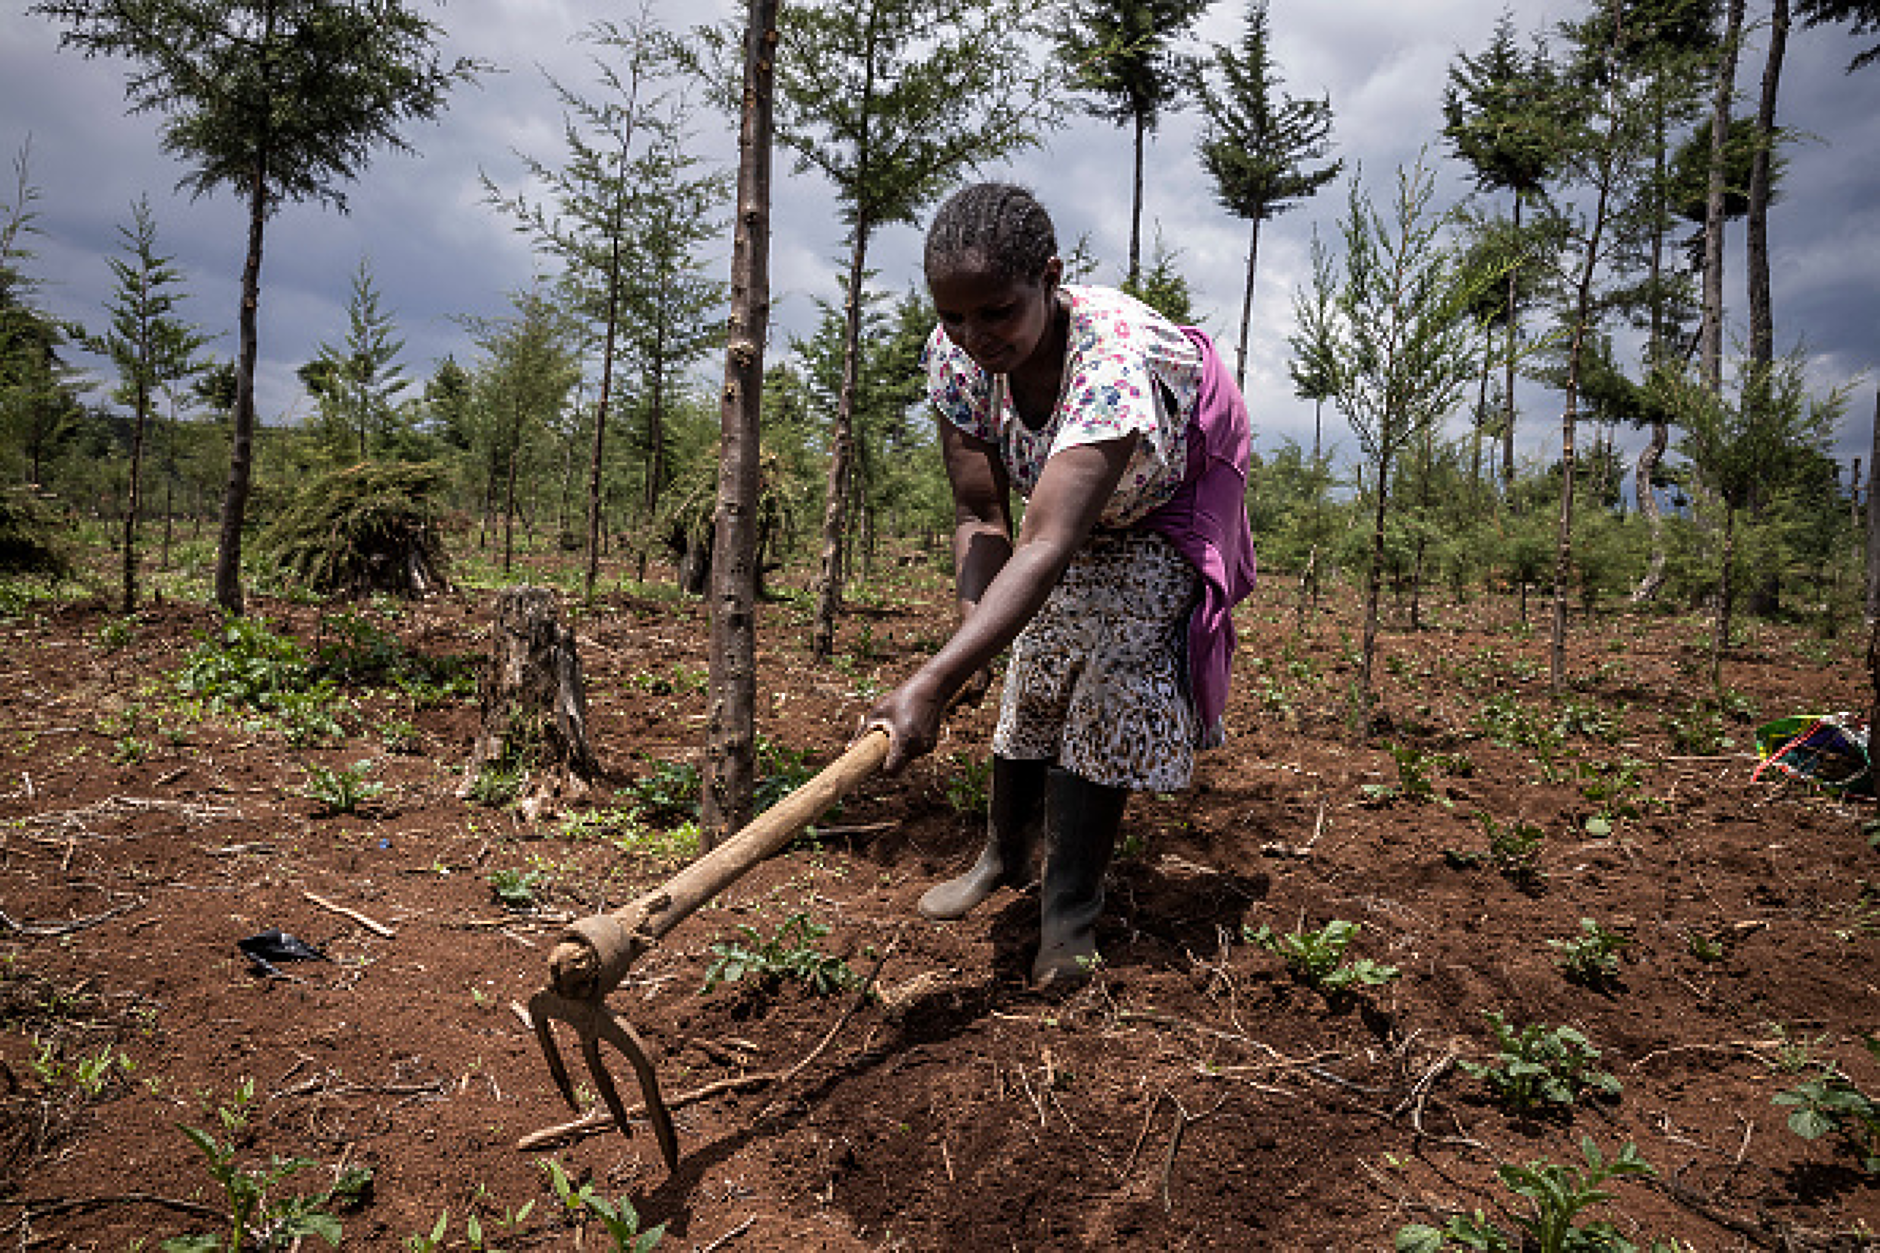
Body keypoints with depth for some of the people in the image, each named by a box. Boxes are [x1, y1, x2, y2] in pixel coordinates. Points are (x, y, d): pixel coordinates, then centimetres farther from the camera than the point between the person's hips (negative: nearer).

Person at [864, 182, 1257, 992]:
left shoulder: (1116, 355, -45)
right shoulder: (956, 353, -27)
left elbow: (1048, 546, -55)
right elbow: (981, 515, -22)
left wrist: (934, 684, -62)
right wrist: (971, 632, -40)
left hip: (1164, 510, -5)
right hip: (1070, 508, 5)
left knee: (1117, 688, -15)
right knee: (1034, 679, 9)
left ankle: (1069, 918, -3)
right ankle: (1004, 853, 31)